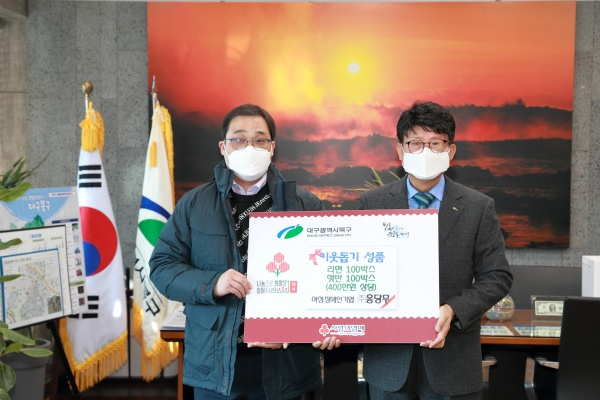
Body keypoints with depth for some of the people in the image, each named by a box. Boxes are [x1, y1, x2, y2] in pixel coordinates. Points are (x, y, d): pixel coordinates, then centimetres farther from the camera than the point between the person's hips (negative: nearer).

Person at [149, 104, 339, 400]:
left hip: (285, 362, 0)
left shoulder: (305, 204, 3)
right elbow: (162, 266, 1)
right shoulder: (193, 204, 3)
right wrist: (211, 283, -17)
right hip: (215, 362, 0)